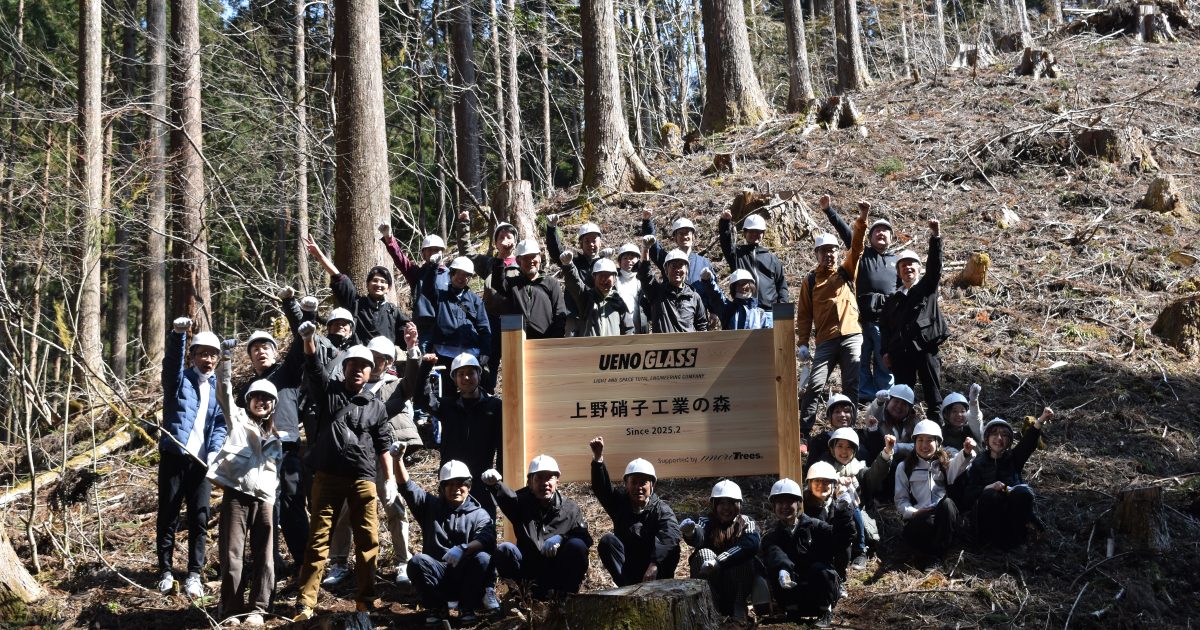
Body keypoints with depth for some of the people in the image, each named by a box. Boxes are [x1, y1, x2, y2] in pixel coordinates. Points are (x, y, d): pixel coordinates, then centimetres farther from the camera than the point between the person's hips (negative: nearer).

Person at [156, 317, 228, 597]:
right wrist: (177, 334, -39)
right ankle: (165, 572, 13)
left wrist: (215, 451, -13)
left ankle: (194, 574, 10)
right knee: (168, 516, 4)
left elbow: (221, 423, 5)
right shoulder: (179, 379, 3)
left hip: (201, 461, 2)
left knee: (200, 518, 2)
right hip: (174, 456, -2)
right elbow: (172, 360, -18)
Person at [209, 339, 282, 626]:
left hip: (264, 499, 4)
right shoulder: (237, 419, 10)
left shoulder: (273, 438, 21)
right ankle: (231, 608, 7)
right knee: (232, 556, -3)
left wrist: (272, 496, 8)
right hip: (236, 494, -4)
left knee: (263, 557, 2)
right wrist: (226, 359, -14)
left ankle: (257, 608, 10)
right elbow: (225, 391, -3)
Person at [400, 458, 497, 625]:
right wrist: (398, 459, -12)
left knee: (483, 558, -31)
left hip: (466, 577, -1)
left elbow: (487, 539, -16)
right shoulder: (430, 506, 16)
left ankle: (467, 608, -10)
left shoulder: (479, 515, 5)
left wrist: (463, 548, -35)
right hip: (437, 576, 1)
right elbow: (407, 486, 4)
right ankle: (437, 607, -7)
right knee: (417, 561, -28)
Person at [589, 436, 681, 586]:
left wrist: (654, 565, -45)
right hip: (626, 570, 3)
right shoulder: (620, 502, 5)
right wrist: (598, 459, -31)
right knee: (607, 540, -21)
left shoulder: (662, 510, -7)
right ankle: (628, 587, -32)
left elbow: (669, 536, -27)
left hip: (654, 569, -3)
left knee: (672, 548, -29)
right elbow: (601, 488, -14)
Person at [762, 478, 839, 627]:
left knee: (819, 568, -30)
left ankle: (826, 612, -6)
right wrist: (782, 570, -46)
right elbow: (775, 555, -22)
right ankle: (792, 611, -2)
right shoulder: (771, 537, 3)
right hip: (794, 593, 1)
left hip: (821, 591, -1)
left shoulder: (814, 526, 2)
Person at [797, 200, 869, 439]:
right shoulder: (810, 281, 10)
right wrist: (803, 343, -1)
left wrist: (862, 219, -14)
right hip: (826, 340, -1)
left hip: (852, 336, 1)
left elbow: (856, 247, -1)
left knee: (852, 386, 0)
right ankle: (803, 432, -8)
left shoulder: (846, 272, 13)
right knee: (815, 385, -10)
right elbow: (804, 314, 7)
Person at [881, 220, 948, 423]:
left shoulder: (927, 287, 11)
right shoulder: (893, 299, 19)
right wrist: (886, 351, 7)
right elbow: (886, 328, 18)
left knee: (933, 393, -3)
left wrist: (935, 236, -18)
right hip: (901, 351, 3)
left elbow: (935, 264, -5)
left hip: (926, 347, -3)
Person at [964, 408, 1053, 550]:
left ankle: (1015, 537, -15)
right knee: (990, 495, -32)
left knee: (1023, 491, -28)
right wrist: (988, 488, -24)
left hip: (1013, 511, 1)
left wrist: (1039, 422, -33)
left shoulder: (1013, 458, 9)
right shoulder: (978, 464, 7)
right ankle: (991, 539, -17)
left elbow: (1028, 442, -13)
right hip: (989, 516, -1)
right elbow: (969, 496, -3)